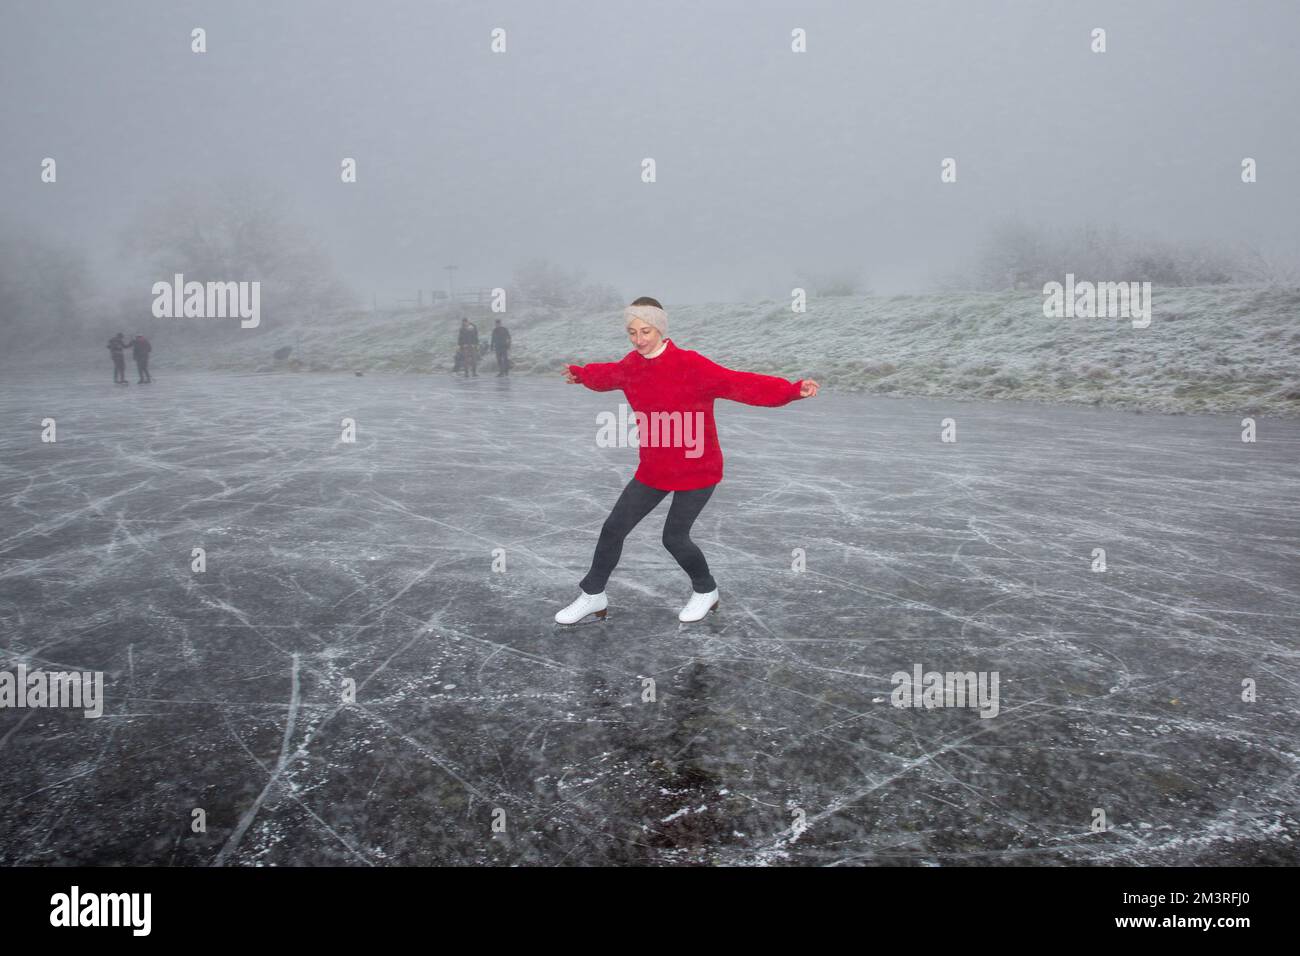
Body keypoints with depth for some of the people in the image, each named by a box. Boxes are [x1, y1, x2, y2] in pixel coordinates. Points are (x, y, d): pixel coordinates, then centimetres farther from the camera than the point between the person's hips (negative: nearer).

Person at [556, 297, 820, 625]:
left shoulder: (690, 365, -22)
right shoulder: (631, 365, -2)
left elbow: (741, 383, -30)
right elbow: (607, 375, 23)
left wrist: (792, 390, -41)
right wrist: (580, 374, 42)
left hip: (697, 469, -6)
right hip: (654, 469, 6)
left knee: (674, 537, -1)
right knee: (613, 528, 9)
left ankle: (706, 591, 30)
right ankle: (593, 596, 30)